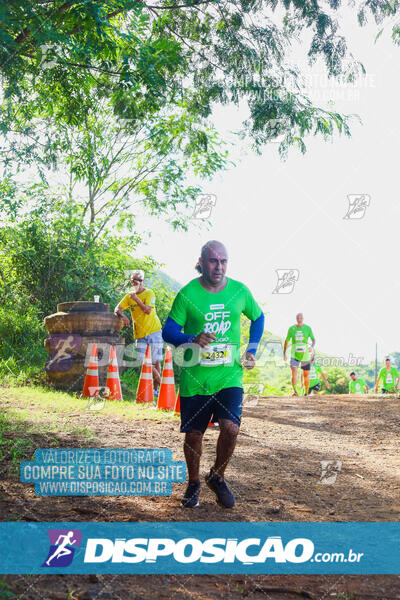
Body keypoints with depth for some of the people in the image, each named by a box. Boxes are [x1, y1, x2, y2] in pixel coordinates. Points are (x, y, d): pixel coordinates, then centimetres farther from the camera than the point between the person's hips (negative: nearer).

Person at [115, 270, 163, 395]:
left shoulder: (149, 294, -3)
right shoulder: (129, 296, 12)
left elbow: (148, 310, -18)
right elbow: (117, 309, 5)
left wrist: (136, 299, -21)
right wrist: (123, 315, -16)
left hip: (154, 332, -4)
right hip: (140, 335, 4)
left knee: (155, 361, -3)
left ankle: (156, 388, 7)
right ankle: (161, 382, 10)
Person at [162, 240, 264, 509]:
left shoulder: (239, 291, 2)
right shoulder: (188, 294, -5)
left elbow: (258, 318, 21)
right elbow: (168, 331, -2)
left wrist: (251, 350, 10)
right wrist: (193, 339, -20)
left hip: (229, 374, 1)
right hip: (195, 376, -1)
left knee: (231, 427, -15)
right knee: (193, 435, 5)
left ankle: (217, 477, 12)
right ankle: (194, 483, 31)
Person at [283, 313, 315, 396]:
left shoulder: (308, 328, -1)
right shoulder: (291, 329, 2)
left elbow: (313, 340, -2)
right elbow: (286, 341, 10)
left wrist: (312, 347, -24)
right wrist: (284, 354, 9)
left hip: (305, 355, 0)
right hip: (294, 355, 0)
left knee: (306, 375, 9)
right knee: (294, 372, -21)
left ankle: (306, 393, 29)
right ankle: (295, 392, -30)